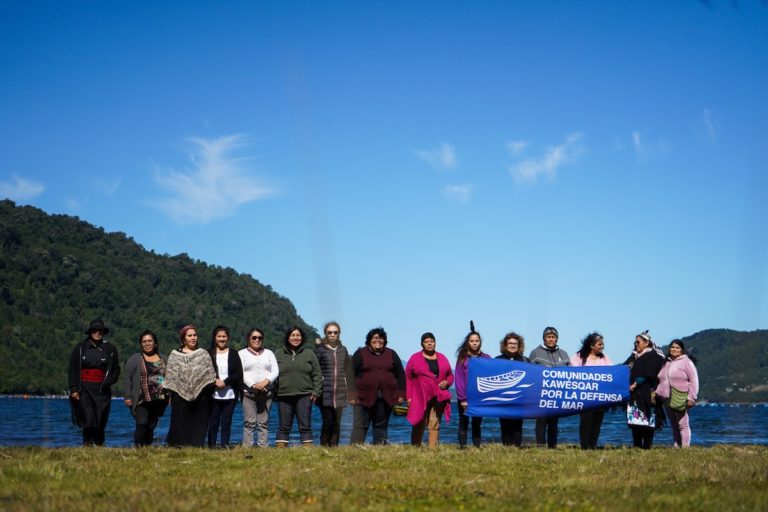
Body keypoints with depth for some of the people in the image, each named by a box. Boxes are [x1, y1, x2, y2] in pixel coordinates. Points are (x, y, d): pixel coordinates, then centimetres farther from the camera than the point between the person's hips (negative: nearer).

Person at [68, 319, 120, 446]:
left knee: (100, 422, -1)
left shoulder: (110, 349, 10)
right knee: (88, 418, -12)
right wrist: (73, 389, -2)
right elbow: (72, 370, 6)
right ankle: (87, 445, -7)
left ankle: (99, 445, 8)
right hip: (84, 389, -1)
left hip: (102, 390, 1)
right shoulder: (80, 348, 8)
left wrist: (107, 383, -4)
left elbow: (116, 370, 12)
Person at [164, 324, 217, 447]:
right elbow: (170, 375, 6)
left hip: (199, 395, 1)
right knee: (181, 423, -1)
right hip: (180, 395, -1)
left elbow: (210, 375, 6)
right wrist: (170, 394, -1)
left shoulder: (204, 354, 10)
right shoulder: (175, 355, 8)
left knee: (198, 425, 0)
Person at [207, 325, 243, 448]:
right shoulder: (209, 354, 6)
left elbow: (239, 373, 0)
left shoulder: (233, 354, 8)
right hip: (214, 395, -1)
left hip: (229, 395, 1)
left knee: (226, 422, 2)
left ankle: (225, 446, 6)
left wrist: (225, 382, -12)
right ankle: (211, 446, 3)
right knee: (213, 422, -1)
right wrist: (215, 381, -16)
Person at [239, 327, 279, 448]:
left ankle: (263, 447, 0)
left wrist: (266, 381, -14)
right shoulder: (242, 353, 10)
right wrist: (253, 385, -17)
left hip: (267, 392, 2)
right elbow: (241, 373, -3)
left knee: (264, 423, 0)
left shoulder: (269, 353, 17)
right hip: (248, 392, -2)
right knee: (249, 423, -7)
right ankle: (247, 448, -8)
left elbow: (275, 371, 6)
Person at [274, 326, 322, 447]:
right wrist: (273, 392, 0)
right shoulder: (278, 354, 9)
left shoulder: (309, 354, 9)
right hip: (284, 396, 0)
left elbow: (317, 375, 8)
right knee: (284, 426, 3)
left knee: (305, 426, -1)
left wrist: (316, 391, -2)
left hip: (304, 396, 0)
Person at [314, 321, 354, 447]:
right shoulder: (320, 349, 0)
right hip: (325, 393, -4)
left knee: (336, 423, 4)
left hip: (340, 393, 4)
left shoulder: (343, 350, 13)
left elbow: (348, 371, 17)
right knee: (327, 422, -8)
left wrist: (348, 386, 9)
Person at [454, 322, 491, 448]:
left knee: (477, 424, 6)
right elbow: (459, 379, -2)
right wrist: (462, 398, -9)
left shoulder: (486, 359, 4)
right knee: (463, 423, 3)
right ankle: (462, 447, 4)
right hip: (464, 398, -1)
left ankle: (477, 447, 7)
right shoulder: (462, 358, 1)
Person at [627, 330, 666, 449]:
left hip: (647, 394, -8)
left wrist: (635, 384, -13)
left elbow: (647, 374, -13)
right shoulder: (638, 357, 22)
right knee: (635, 421, 3)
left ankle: (647, 447, -10)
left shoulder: (653, 355, -3)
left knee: (647, 421, -10)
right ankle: (636, 447, 3)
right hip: (636, 394, 8)